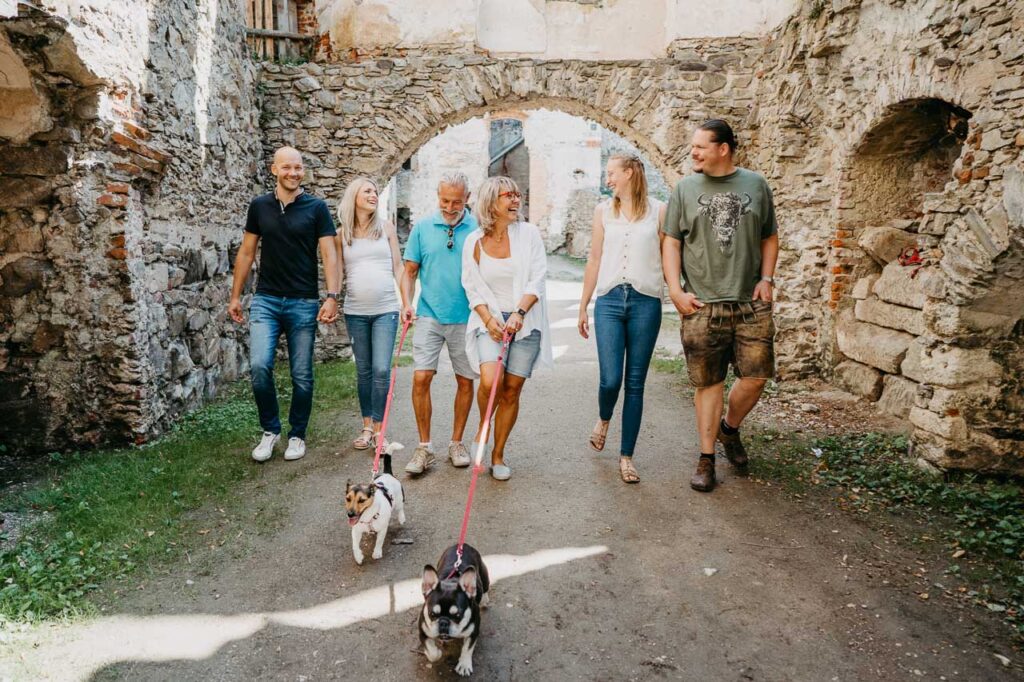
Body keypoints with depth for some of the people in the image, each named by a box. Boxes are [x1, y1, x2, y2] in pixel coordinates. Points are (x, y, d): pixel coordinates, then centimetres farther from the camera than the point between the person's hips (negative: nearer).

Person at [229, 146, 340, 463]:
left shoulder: (316, 208, 0)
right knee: (259, 366, -13)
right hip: (266, 300, 2)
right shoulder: (259, 206, 7)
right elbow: (247, 252, 12)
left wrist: (332, 297, -15)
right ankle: (270, 430, 9)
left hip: (303, 303, -1)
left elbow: (329, 255, -4)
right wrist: (235, 296, 10)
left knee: (302, 375, 4)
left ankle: (297, 435, 22)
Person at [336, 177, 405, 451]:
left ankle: (378, 427, 3)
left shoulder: (386, 228, 5)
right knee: (363, 371, 9)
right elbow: (338, 272, 8)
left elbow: (398, 267, 6)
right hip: (355, 312, 1)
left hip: (385, 310, -1)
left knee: (381, 370, -7)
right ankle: (366, 427, 18)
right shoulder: (342, 234, 6)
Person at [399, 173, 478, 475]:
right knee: (421, 378, -8)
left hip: (466, 318, 0)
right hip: (429, 316, 0)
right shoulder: (422, 227, 4)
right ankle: (424, 447, 5)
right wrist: (407, 303, -6)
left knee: (465, 381, 8)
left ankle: (456, 442, 24)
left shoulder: (477, 229, 1)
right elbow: (410, 271, 8)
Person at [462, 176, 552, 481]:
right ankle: (482, 428, 12)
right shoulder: (474, 241, 2)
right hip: (490, 319, 0)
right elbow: (472, 288, 4)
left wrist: (518, 313, -16)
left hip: (526, 320, 1)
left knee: (511, 391, 1)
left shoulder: (528, 233, 0)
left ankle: (498, 455, 19)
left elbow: (537, 279, -4)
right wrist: (489, 319, -10)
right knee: (490, 381, -21)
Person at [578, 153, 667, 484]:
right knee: (610, 379, -7)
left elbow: (669, 259, 8)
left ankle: (626, 456, 16)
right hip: (609, 301, 1)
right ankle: (603, 418, 29)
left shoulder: (658, 211, 5)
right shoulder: (603, 211, 11)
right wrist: (583, 307, 15)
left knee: (635, 383, 3)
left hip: (645, 302, -1)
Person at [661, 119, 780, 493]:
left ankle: (730, 428, 29)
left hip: (751, 303, 2)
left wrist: (766, 279, 2)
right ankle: (706, 459, 15)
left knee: (755, 376, -1)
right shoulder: (685, 188, 6)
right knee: (708, 382, 2)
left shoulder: (756, 185, 10)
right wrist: (676, 290, -6)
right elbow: (671, 243, 4)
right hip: (702, 305, -1)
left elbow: (769, 238, 15)